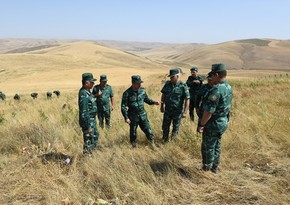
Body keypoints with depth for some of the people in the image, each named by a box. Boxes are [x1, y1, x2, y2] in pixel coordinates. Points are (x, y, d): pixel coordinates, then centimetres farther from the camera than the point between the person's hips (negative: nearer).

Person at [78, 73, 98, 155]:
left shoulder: (87, 92, 5)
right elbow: (84, 112, -26)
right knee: (88, 141, 3)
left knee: (95, 136, 23)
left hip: (92, 120, 10)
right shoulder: (84, 95, -25)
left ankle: (90, 152, 37)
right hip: (88, 121, -10)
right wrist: (88, 126, -24)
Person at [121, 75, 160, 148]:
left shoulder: (142, 90, -3)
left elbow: (146, 99, 13)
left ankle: (152, 143, 27)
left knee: (147, 129, 8)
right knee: (133, 132, 12)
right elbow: (123, 107, -13)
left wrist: (154, 102, -4)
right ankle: (134, 146, 32)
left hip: (143, 115, 3)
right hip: (133, 117, -3)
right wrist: (126, 118, -17)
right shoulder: (127, 93, -16)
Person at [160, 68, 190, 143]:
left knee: (176, 127, 12)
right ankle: (165, 140, 30)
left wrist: (185, 112, -18)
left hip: (177, 111, -3)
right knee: (165, 126, 12)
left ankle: (173, 139, 34)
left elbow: (187, 100, -15)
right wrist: (162, 106, 10)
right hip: (167, 110, 4)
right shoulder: (167, 84, -3)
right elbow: (163, 95, 9)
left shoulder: (183, 86, -16)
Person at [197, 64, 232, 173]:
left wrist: (201, 125, -18)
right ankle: (215, 167, 33)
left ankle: (207, 168, 22)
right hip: (223, 122, 9)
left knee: (208, 147, 8)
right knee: (216, 145, 21)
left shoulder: (216, 90, -27)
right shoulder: (229, 87, 3)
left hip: (213, 124, -9)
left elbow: (209, 111, -27)